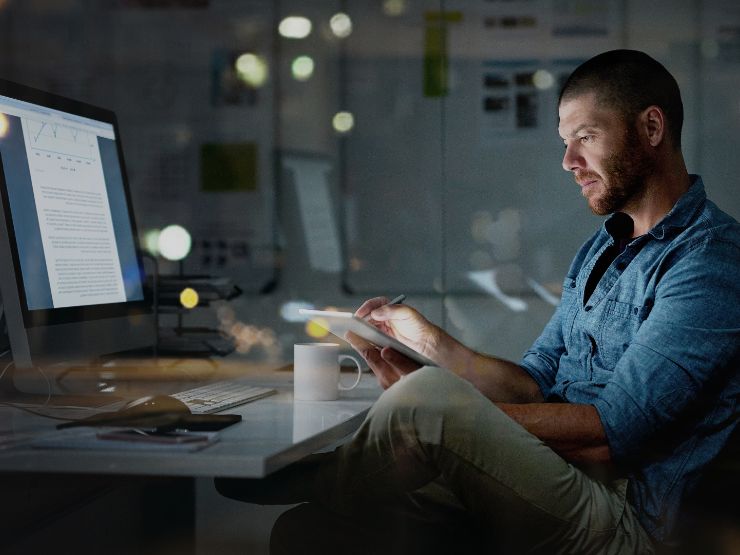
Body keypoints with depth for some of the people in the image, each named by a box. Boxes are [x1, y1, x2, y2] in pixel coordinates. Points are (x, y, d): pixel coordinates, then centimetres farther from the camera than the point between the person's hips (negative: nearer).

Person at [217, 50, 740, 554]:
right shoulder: (600, 250, 23)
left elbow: (610, 433, -17)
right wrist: (428, 340, 4)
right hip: (548, 480, 8)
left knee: (426, 398, -27)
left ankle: (312, 479, 0)